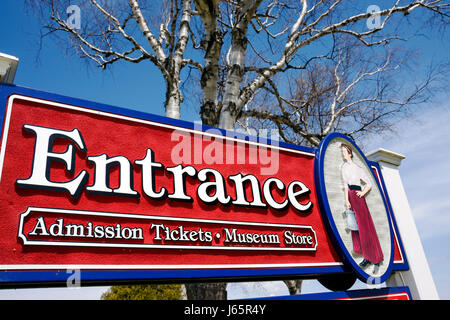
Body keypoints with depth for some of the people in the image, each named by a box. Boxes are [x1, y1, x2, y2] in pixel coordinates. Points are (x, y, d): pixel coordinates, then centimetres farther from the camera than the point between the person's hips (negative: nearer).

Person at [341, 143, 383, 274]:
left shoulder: (358, 168, -4)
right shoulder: (344, 167, 6)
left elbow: (369, 184, 0)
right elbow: (345, 185, 3)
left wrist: (362, 193, -10)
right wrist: (347, 200, -4)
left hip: (358, 198, -4)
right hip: (350, 197, 4)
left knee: (365, 228, -1)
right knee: (356, 228, 6)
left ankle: (376, 260, 9)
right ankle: (367, 258, 17)